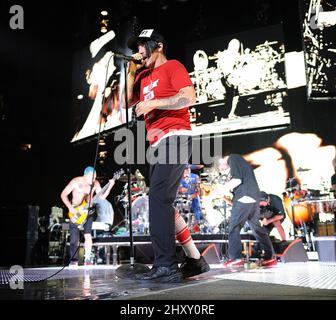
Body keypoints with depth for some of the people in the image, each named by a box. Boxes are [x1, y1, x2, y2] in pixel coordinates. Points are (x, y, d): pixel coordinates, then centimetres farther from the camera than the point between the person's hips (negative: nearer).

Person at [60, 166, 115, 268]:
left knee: (88, 235, -7)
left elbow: (101, 197, -8)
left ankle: (87, 259, 3)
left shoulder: (95, 183, -5)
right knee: (74, 236, -7)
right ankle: (74, 260, 2)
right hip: (75, 211, -2)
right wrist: (70, 207, -21)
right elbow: (63, 194, -11)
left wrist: (110, 186, -21)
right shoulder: (76, 182, -14)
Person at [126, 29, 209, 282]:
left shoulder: (173, 67, 2)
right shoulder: (144, 75, 24)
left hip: (175, 138, -8)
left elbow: (190, 97, -12)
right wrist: (132, 71, 14)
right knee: (163, 204, 6)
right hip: (157, 143, 9)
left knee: (159, 198, -19)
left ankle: (166, 266, -17)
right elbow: (129, 102, 21)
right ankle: (195, 259, 13)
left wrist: (152, 103, -12)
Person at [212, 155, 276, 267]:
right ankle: (270, 257, 17)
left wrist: (224, 188, -3)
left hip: (244, 198, -9)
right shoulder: (238, 160, 27)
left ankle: (235, 258, -7)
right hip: (254, 198, 10)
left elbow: (237, 180, -14)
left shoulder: (232, 158, -1)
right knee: (256, 227, 14)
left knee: (233, 227, -5)